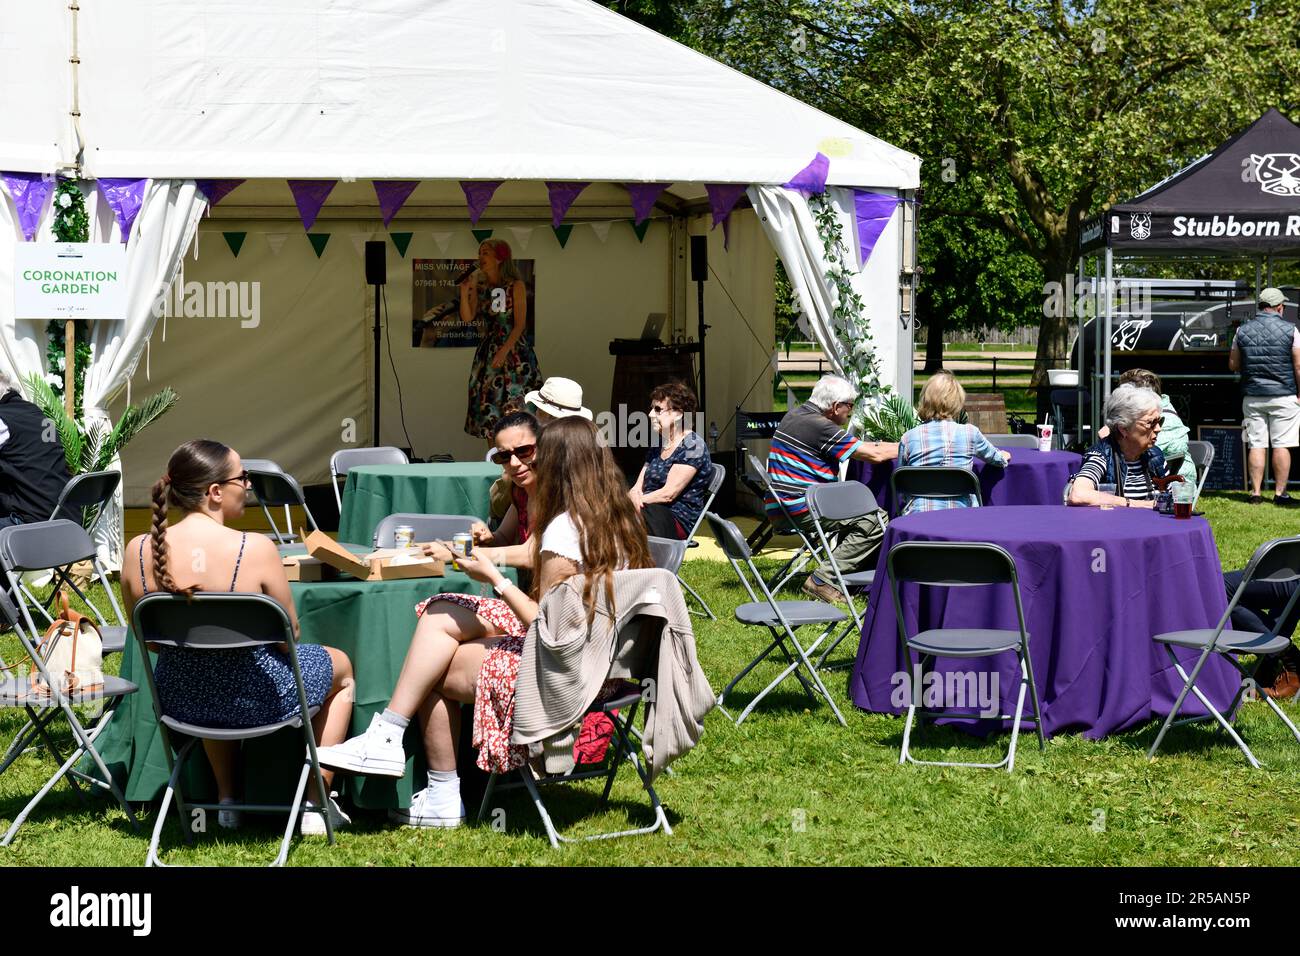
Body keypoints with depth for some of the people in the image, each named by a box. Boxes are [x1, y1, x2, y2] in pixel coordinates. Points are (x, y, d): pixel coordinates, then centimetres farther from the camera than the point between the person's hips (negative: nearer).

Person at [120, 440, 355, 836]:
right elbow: (289, 635, -14)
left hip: (179, 700, 4)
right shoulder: (254, 549, -25)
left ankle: (226, 799, 46)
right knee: (340, 668, 28)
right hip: (256, 700, -4)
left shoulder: (139, 551, -12)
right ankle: (317, 806, 31)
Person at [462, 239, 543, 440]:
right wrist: (464, 293, -15)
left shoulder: (515, 286, -5)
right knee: (488, 403, 4)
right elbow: (467, 317, -2)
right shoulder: (479, 286, 8)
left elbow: (520, 324, -10)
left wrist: (504, 351, -19)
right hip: (487, 351, 5)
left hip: (513, 349, -5)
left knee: (515, 405, -8)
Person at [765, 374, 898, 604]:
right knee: (876, 520, -15)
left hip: (780, 507, 11)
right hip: (800, 510, -11)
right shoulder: (819, 427, -15)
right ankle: (822, 579, -15)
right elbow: (874, 455, -11)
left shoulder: (794, 416, 16)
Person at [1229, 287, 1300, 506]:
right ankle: (1280, 494, 1)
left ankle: (1256, 493, 4)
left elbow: (1233, 365, 9)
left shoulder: (1243, 331, 2)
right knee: (1281, 445, 1)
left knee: (1256, 445, 5)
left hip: (1252, 396, 3)